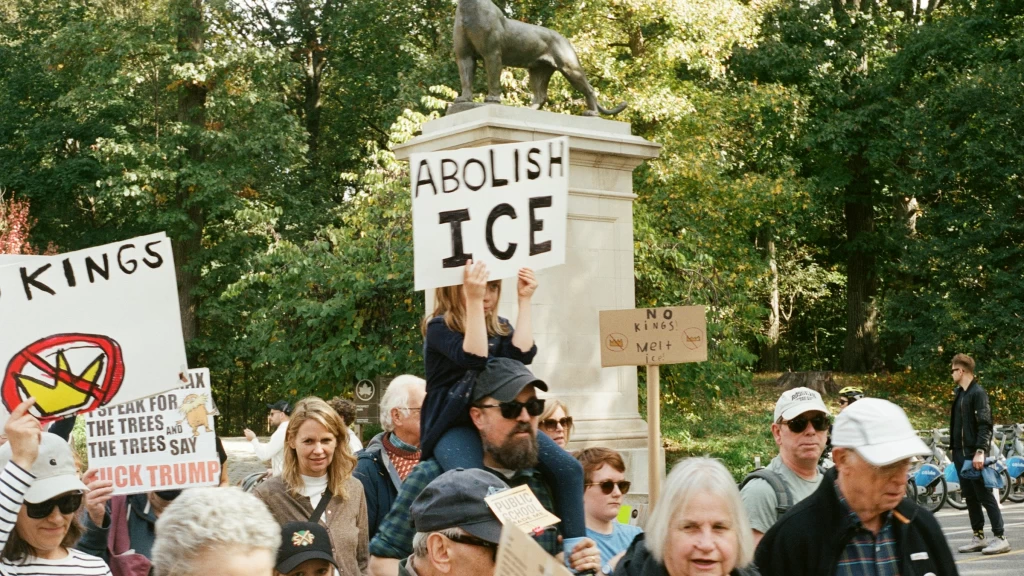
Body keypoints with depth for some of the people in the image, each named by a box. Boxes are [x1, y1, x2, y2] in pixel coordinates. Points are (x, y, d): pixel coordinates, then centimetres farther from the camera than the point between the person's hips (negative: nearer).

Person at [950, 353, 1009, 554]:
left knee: (985, 496, -7)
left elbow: (985, 424, -17)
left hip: (974, 454, -9)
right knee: (970, 497, 10)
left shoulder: (978, 393, -11)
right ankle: (978, 538, 15)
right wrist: (954, 448, 15)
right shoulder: (960, 394, 15)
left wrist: (980, 451, -25)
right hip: (960, 453, 9)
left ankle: (1000, 538, -4)